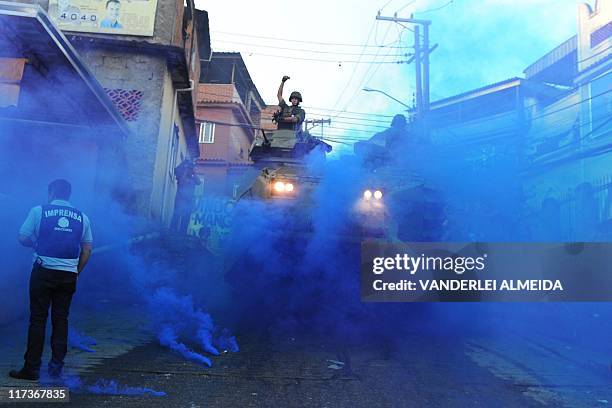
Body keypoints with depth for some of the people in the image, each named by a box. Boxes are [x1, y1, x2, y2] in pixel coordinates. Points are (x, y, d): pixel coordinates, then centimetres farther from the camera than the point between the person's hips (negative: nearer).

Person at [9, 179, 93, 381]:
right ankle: (56, 366, 13)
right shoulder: (81, 217, 8)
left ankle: (31, 368, 8)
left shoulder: (39, 211, 0)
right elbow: (87, 249, 8)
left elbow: (22, 238, 1)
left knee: (38, 319, 4)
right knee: (61, 319, 10)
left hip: (44, 271, -2)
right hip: (68, 275, 2)